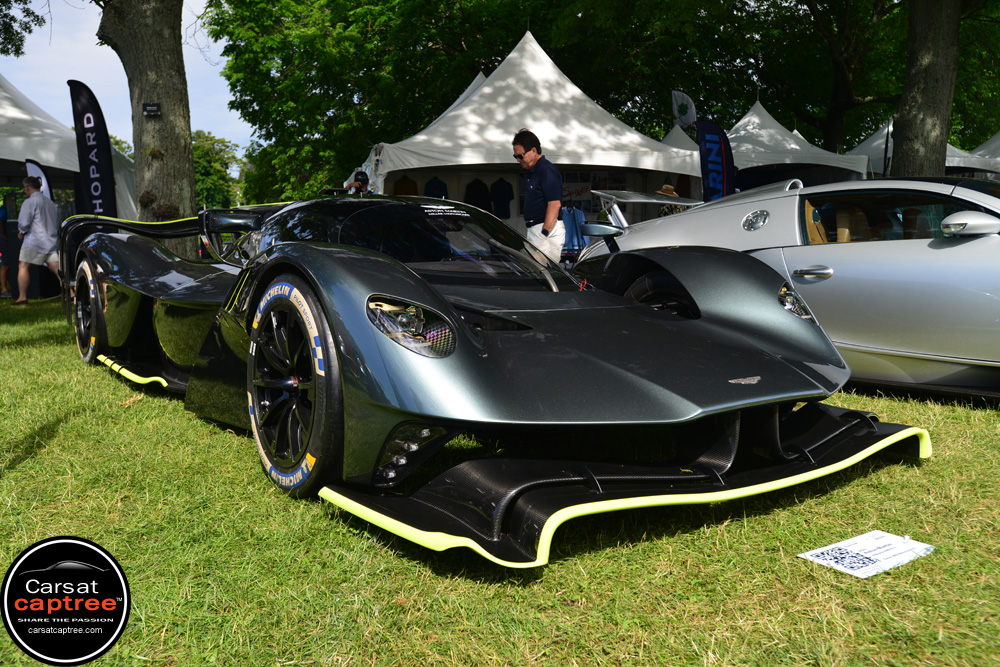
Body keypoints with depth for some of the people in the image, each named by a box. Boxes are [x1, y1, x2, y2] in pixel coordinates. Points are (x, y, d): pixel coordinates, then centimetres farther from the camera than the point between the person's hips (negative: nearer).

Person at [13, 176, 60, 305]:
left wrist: (21, 232, 6)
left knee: (23, 266, 3)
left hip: (34, 241, -7)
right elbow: (57, 223, 22)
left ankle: (22, 296, 0)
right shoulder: (50, 202, 17)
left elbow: (24, 223, -15)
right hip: (52, 241, 7)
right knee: (56, 269, 1)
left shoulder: (30, 202, -8)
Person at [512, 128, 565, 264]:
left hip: (548, 228, -10)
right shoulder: (532, 172, 18)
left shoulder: (547, 170, -12)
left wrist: (544, 233, -23)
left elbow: (555, 204, -20)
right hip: (534, 229, 10)